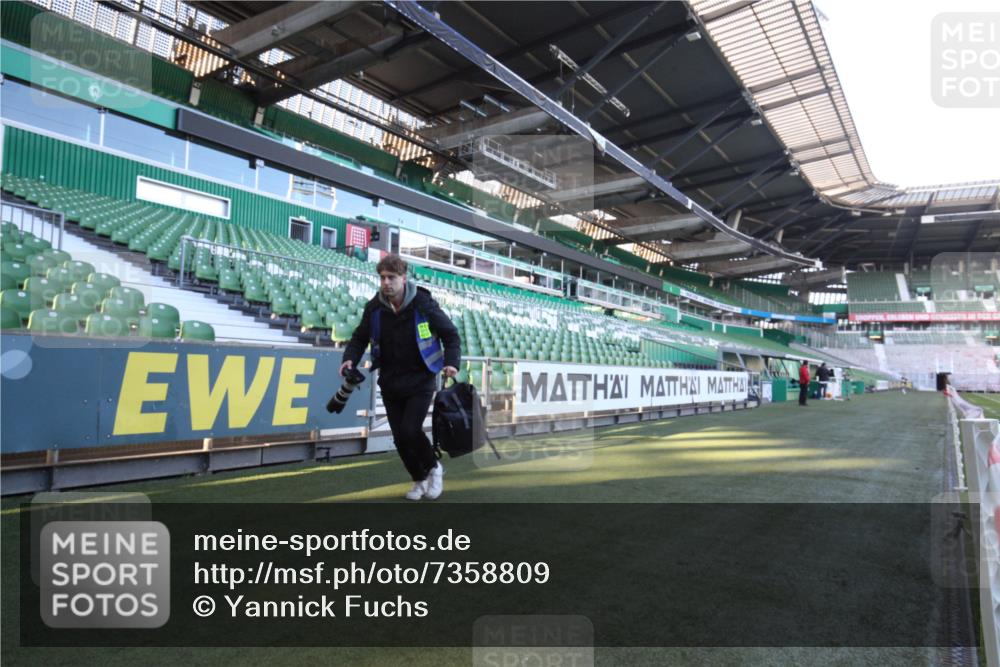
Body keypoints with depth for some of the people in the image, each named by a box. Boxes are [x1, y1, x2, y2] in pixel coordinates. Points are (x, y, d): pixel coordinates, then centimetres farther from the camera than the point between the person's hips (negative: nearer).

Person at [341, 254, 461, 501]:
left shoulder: (423, 304, -13)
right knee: (400, 437, 7)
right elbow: (360, 338, 9)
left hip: (420, 381, -4)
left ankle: (433, 468, 15)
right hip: (390, 383, 4)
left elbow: (450, 334, -5)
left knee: (410, 431, -16)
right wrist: (350, 358, -11)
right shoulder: (374, 307, -4)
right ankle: (420, 479, 31)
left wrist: (451, 362, -21)